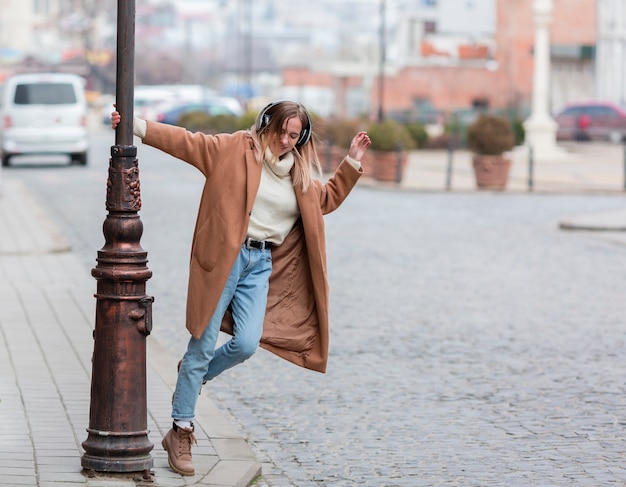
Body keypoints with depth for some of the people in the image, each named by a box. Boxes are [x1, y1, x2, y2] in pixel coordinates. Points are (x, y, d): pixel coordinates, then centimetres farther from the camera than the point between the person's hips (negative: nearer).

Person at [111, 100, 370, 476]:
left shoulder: (300, 176, 15)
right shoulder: (236, 149, -2)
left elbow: (328, 199, 28)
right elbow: (186, 142, -5)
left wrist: (352, 164, 17)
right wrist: (136, 127, -13)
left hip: (260, 264, 5)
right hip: (224, 257, -5)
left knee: (247, 344, -11)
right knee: (203, 346, -3)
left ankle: (197, 375, 22)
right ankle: (181, 432, 7)